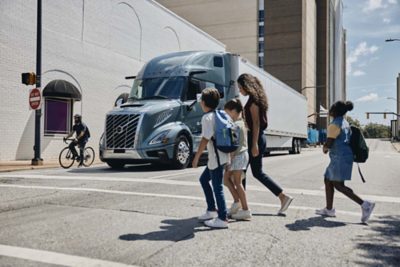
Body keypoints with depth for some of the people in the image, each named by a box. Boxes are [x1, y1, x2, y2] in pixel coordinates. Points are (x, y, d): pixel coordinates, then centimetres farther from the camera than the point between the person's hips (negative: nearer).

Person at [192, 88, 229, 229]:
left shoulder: (207, 117, -15)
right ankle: (212, 210, 28)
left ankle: (222, 219, 6)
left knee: (217, 187, -2)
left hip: (216, 157, -10)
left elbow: (205, 139, -20)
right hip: (220, 155, 10)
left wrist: (196, 157, -14)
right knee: (204, 179, 21)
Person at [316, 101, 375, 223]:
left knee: (338, 185, -9)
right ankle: (329, 209, 19)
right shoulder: (345, 123, 16)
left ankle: (364, 204, -13)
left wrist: (324, 148, 5)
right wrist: (327, 148, 17)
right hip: (344, 157, 10)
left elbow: (328, 144, -18)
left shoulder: (334, 125, -14)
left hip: (340, 158, -10)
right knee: (328, 180, 14)